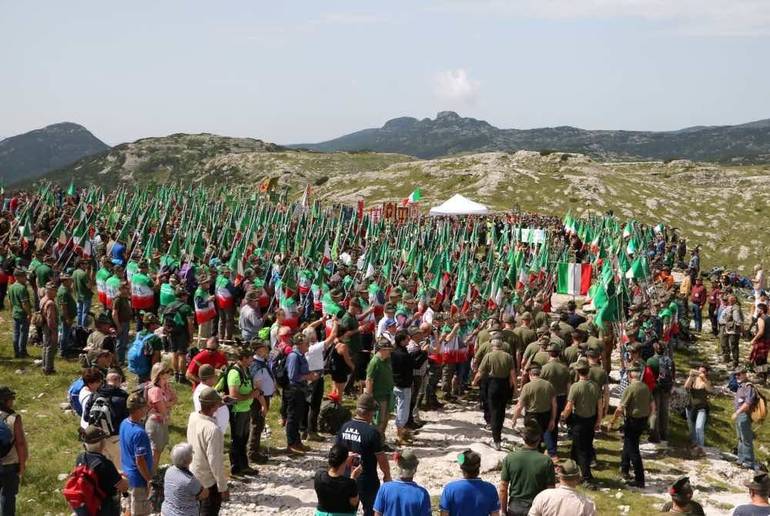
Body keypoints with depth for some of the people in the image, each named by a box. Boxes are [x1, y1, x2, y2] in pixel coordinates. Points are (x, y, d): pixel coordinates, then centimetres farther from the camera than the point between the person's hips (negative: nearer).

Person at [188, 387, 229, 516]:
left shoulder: (192, 417, -9)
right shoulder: (213, 429, -33)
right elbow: (215, 462, -28)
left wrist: (220, 403, 9)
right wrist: (223, 487, -18)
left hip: (194, 476, 7)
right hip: (209, 481, -7)